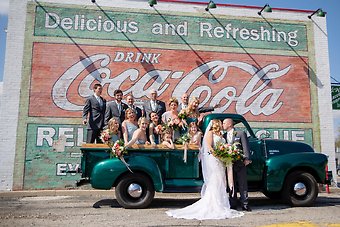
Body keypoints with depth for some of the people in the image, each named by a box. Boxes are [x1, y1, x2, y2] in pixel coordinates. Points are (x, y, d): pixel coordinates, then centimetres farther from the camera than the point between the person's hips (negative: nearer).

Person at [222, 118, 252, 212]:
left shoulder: (241, 133, 3)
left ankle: (244, 204, 8)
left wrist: (246, 159, -16)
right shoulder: (224, 136, 16)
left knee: (243, 184, 2)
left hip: (240, 163, -4)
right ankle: (233, 205, 15)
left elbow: (245, 146, -5)